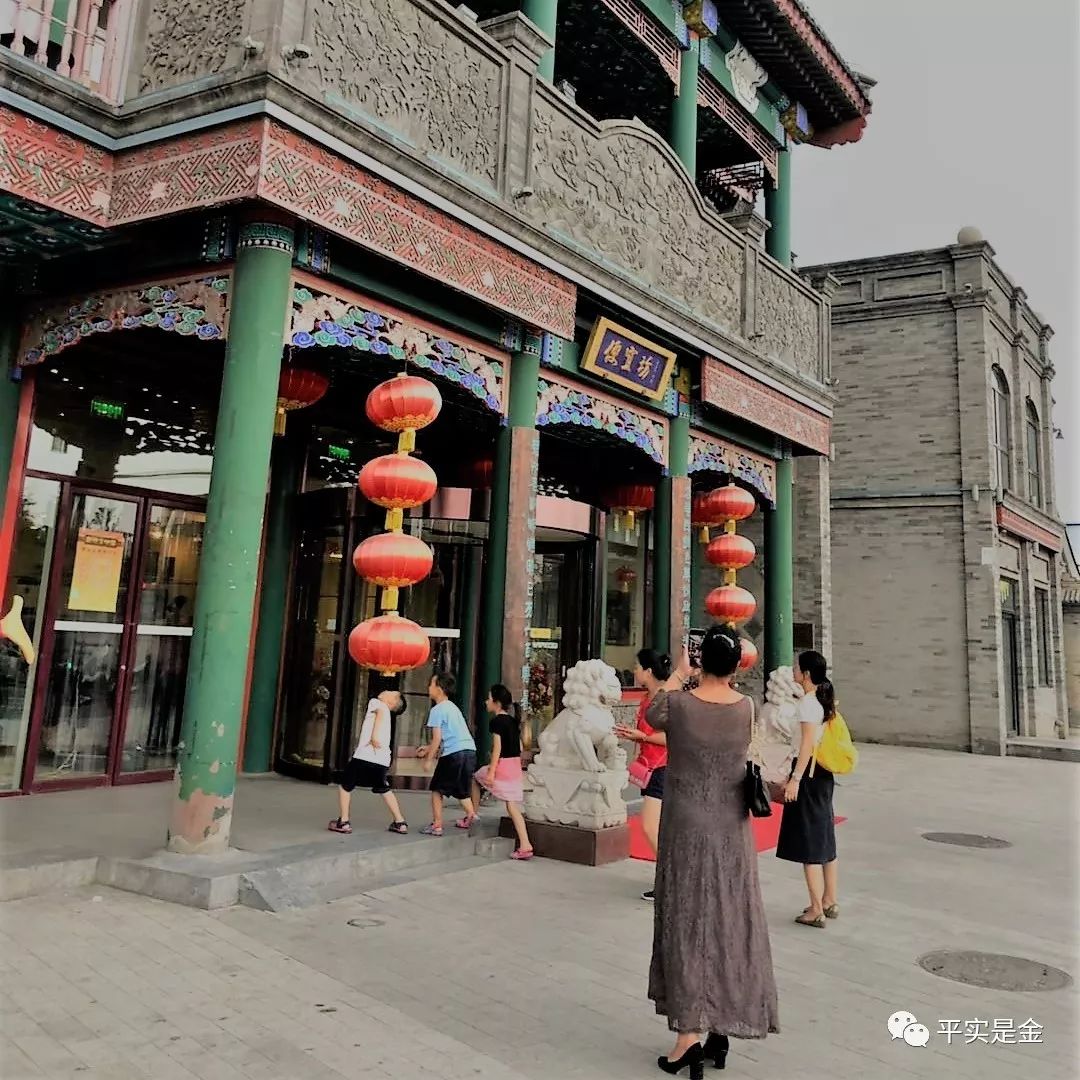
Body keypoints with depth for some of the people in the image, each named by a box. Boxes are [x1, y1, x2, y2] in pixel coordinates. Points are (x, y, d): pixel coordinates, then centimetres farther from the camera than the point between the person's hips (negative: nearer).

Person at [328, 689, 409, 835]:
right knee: (384, 790, 24)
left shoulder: (375, 702, 4)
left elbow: (381, 711, -19)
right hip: (382, 759, 7)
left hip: (365, 756, -7)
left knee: (345, 785, 12)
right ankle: (400, 822, 22)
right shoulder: (388, 715, 26)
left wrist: (375, 734, -23)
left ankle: (343, 822, 12)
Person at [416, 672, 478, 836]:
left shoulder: (437, 709, -4)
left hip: (454, 754, -8)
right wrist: (428, 749, 31)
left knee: (437, 789, 6)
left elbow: (437, 738, -8)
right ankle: (470, 814, 4)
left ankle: (437, 825, 5)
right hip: (470, 750, 8)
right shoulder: (452, 707, 22)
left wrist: (428, 759, 0)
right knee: (461, 789, 22)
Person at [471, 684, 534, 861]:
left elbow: (497, 747, -17)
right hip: (515, 766, 7)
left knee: (475, 779, 21)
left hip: (502, 765, -7)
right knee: (513, 805, 5)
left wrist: (491, 772, -17)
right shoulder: (514, 720, 12)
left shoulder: (497, 721, -11)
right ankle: (525, 846, -4)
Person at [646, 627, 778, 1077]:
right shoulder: (747, 707, -7)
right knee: (729, 922, 13)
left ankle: (689, 1033, 7)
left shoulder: (677, 703, -15)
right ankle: (722, 1028, 24)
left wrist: (677, 675, 16)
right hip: (732, 831, 3)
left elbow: (651, 716, 7)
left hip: (687, 829, -3)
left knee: (687, 923, 5)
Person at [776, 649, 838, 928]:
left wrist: (795, 779, -22)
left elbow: (808, 743, -22)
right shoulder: (824, 700, 11)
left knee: (808, 843, -2)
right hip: (822, 773, 10)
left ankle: (816, 910, 3)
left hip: (808, 773, -10)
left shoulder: (807, 701, -17)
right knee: (824, 838, 16)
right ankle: (829, 902, 27)